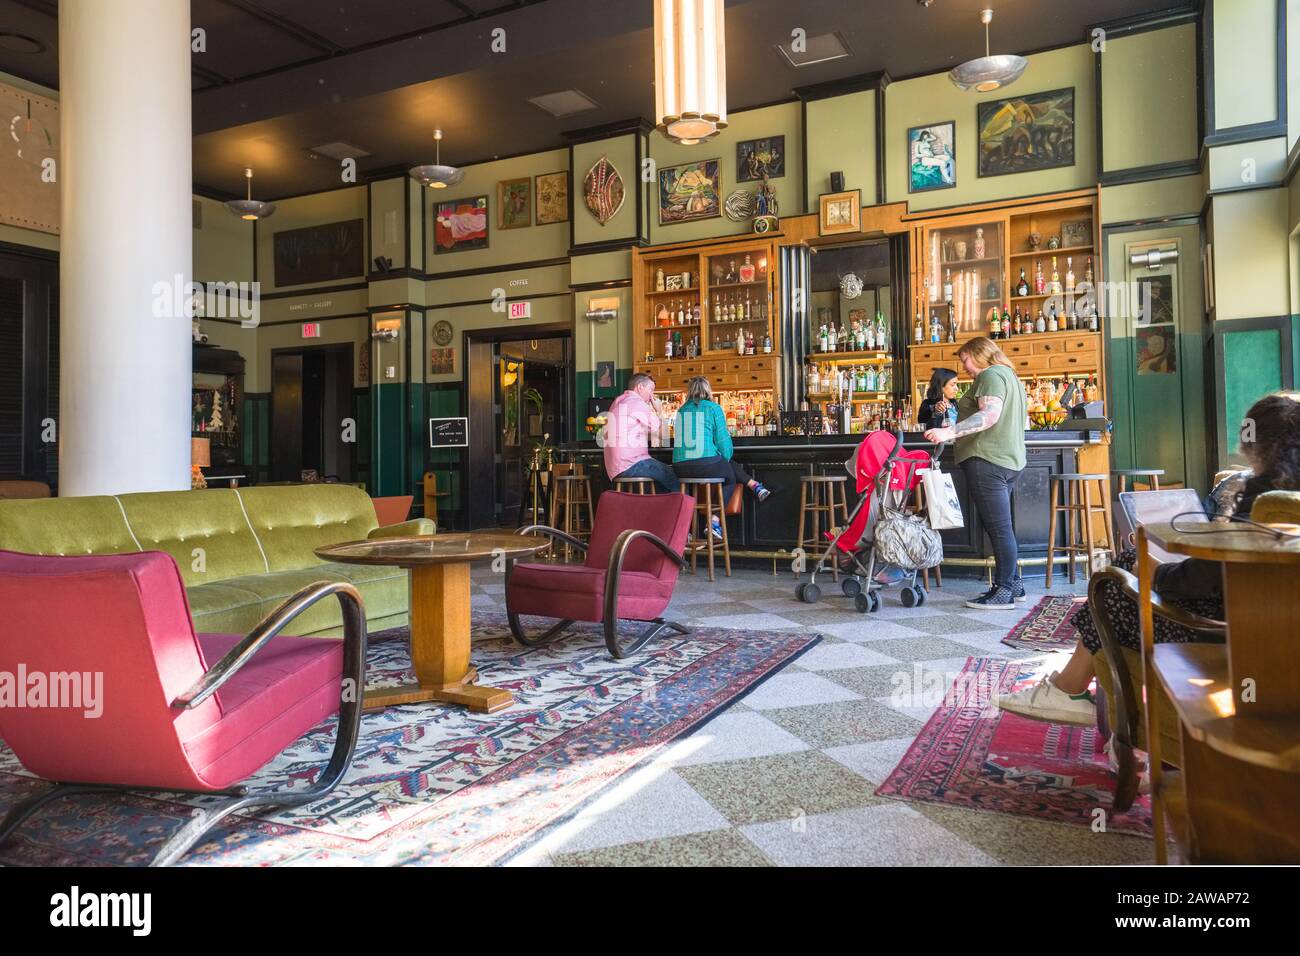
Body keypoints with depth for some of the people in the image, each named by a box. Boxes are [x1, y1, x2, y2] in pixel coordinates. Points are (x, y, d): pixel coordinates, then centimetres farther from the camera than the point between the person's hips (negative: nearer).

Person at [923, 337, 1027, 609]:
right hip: (1008, 460, 11)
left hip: (987, 460, -11)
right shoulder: (1009, 375, 24)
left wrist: (950, 432, -31)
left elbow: (989, 415, -24)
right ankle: (1013, 584, 21)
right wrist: (956, 428, 35)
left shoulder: (991, 375, -9)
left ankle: (1005, 592, -5)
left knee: (999, 528, -8)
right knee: (1001, 527, 16)